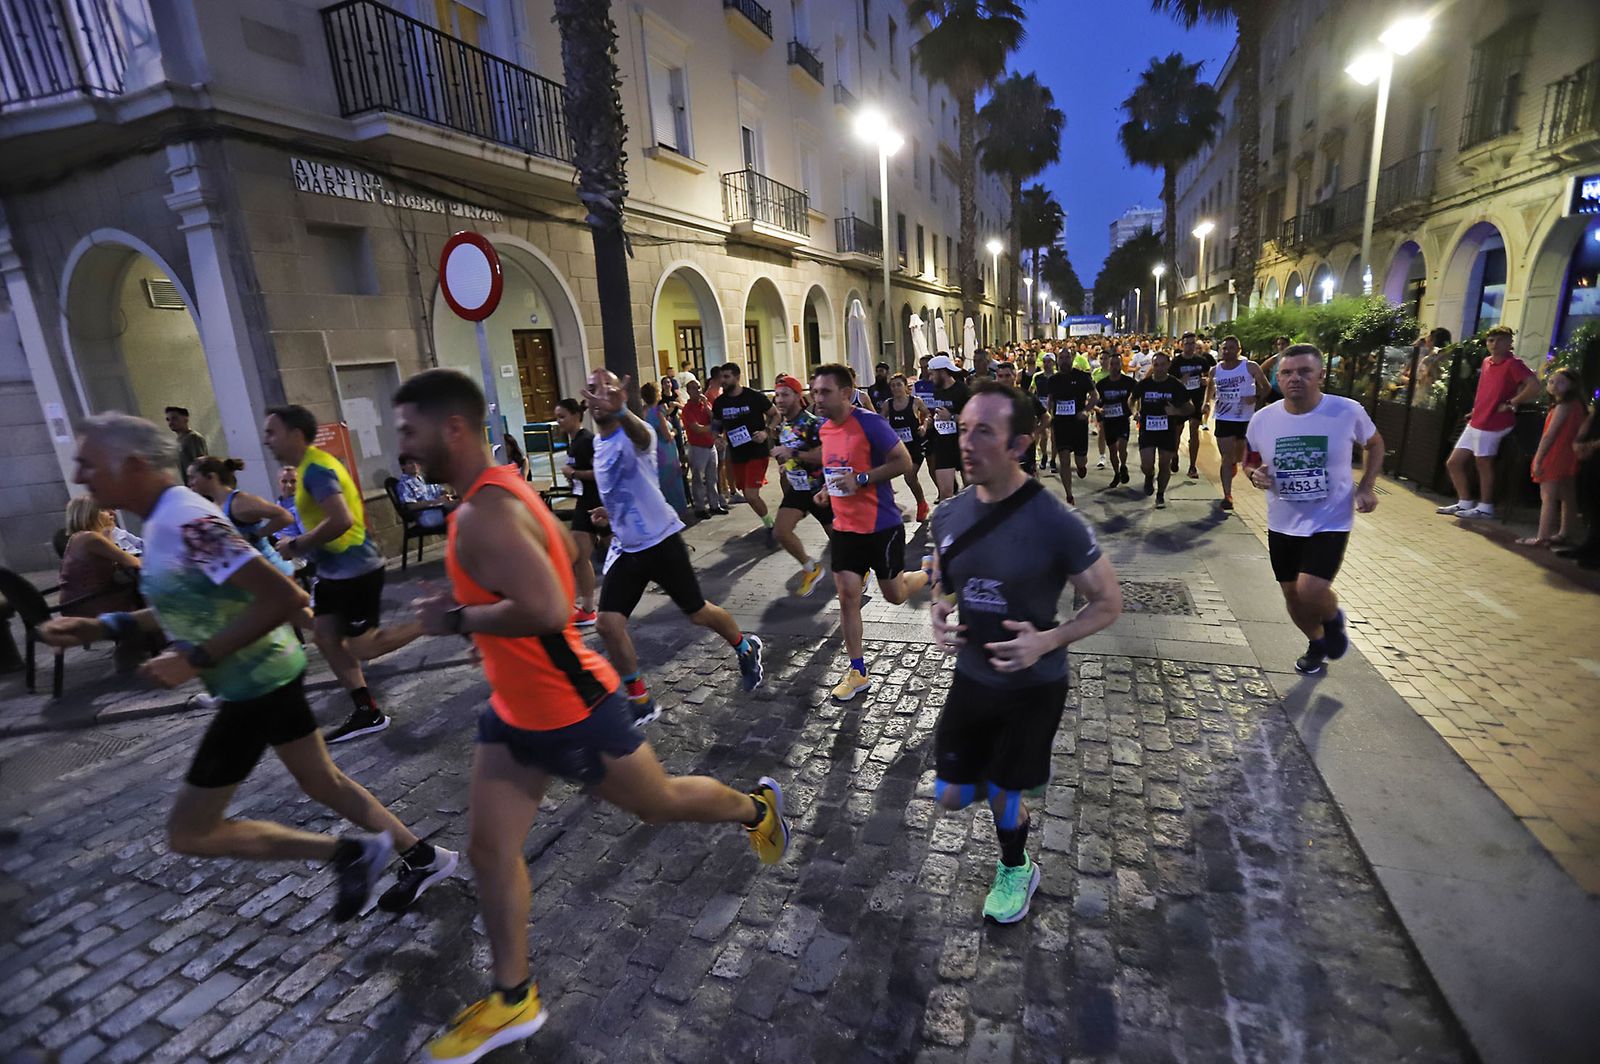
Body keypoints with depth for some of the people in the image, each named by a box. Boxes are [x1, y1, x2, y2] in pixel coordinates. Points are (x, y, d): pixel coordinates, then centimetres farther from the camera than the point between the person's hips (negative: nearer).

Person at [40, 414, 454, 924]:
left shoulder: (186, 523, -25)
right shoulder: (167, 517, 6)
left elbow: (286, 597, -32)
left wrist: (195, 660, -26)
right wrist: (104, 626, 7)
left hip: (256, 684, -10)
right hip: (268, 674, 10)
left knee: (188, 831, 5)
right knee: (322, 780, 20)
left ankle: (350, 853, 9)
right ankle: (424, 858, 31)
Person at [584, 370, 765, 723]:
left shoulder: (634, 434, -16)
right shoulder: (598, 443, 9)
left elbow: (641, 436, -46)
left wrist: (619, 411, -68)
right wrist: (610, 510, 9)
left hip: (660, 540, -6)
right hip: (625, 547, 7)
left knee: (698, 613, 7)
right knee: (609, 623, -7)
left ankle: (746, 648, 38)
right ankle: (640, 701, 10)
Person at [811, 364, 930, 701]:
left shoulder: (869, 422, -18)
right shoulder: (825, 429, 5)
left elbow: (904, 462, -18)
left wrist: (860, 479, -24)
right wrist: (828, 490, 5)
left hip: (882, 526, -6)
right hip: (845, 527, 6)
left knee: (895, 595, 9)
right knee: (847, 596, 3)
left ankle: (930, 572, 42)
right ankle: (857, 672, 14)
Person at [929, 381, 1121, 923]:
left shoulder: (1055, 523, -25)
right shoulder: (949, 514, -9)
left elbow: (1109, 602, -13)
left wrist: (1047, 641, -28)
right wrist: (939, 615, -12)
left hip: (1034, 689, -4)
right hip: (971, 679, 4)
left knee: (1002, 797, 15)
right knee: (951, 796, 14)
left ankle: (1016, 870, 49)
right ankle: (1009, 784, 49)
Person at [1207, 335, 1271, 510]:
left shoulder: (1250, 367, -7)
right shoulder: (1215, 370, 1)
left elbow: (1266, 387, 0)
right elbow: (1210, 387, 22)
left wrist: (1257, 400, -12)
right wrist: (1208, 401, 11)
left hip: (1246, 419, -1)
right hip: (1224, 419, 1)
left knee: (1238, 458, 15)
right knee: (1227, 458, -5)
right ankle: (1227, 495, -5)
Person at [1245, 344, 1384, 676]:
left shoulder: (1348, 411, -12)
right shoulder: (1262, 420, -7)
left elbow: (1374, 444, 8)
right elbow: (1250, 461, 9)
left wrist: (1366, 487, -5)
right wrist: (1254, 474, -14)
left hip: (1330, 522, -3)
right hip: (1282, 524, 3)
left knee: (1311, 592, -20)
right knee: (1292, 595, 15)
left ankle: (1333, 618, 18)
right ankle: (1317, 643, 45)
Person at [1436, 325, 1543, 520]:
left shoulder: (1513, 363, -11)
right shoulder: (1486, 362, 12)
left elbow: (1534, 386, -22)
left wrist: (1510, 404, -16)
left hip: (1492, 424, -8)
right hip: (1475, 422, 8)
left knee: (1483, 464, 1)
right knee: (1453, 463, 9)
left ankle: (1485, 508, 12)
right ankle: (1465, 503, 20)